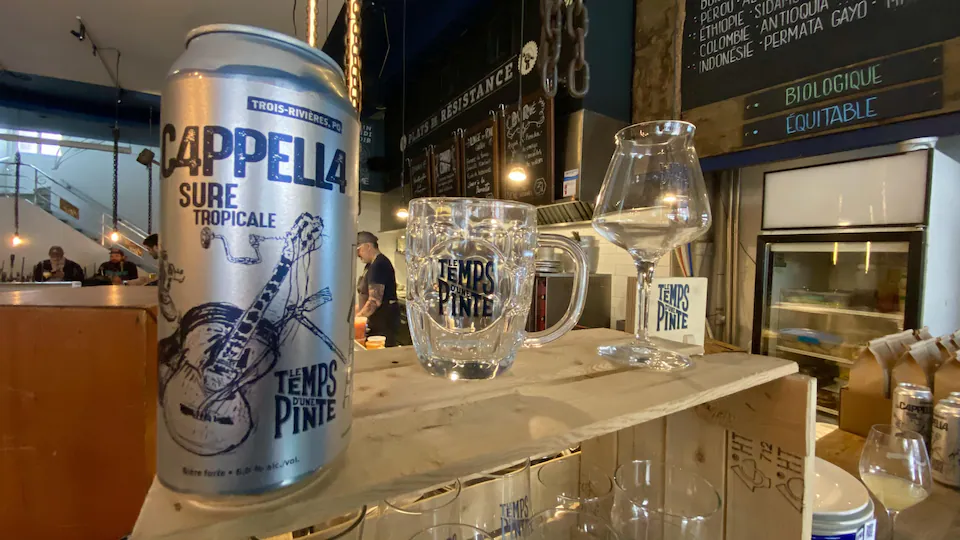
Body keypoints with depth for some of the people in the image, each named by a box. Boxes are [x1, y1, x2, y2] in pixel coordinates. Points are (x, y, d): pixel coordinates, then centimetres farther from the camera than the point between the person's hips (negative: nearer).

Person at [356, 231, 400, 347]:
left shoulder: (379, 265, -16)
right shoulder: (371, 265, 14)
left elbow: (374, 301, -22)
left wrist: (356, 319, -15)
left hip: (384, 321, -9)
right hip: (375, 320, 9)